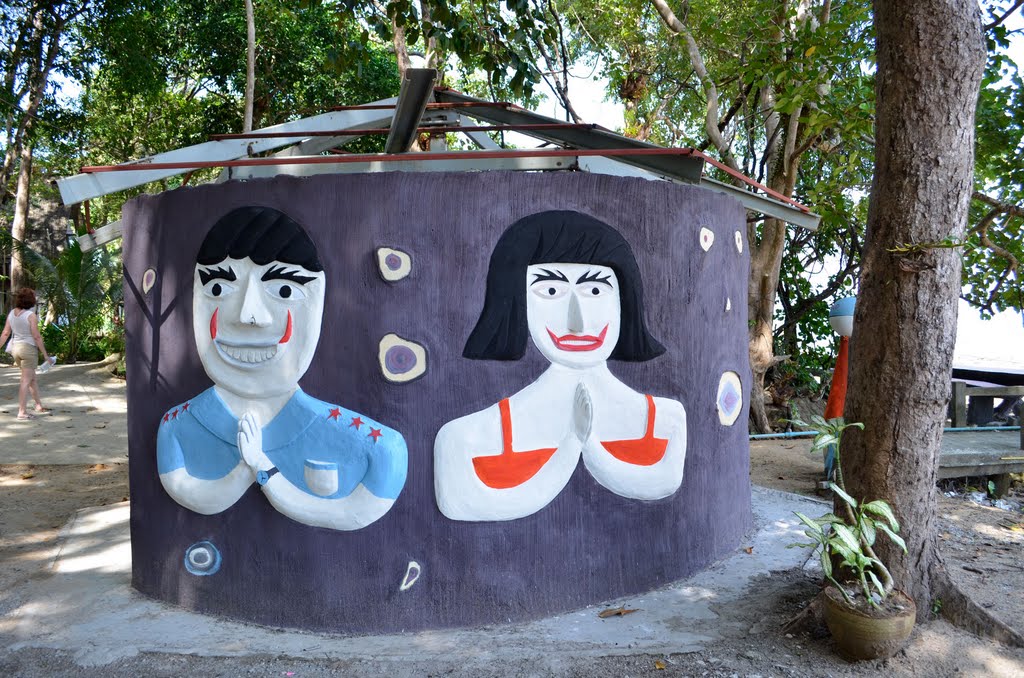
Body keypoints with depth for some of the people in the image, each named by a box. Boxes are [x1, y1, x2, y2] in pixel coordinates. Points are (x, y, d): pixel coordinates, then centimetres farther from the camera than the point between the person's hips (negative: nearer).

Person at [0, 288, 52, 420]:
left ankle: (39, 405, 28)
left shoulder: (11, 313, 3)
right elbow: (37, 337, -16)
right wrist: (45, 354, -10)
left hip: (15, 347, 7)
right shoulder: (31, 316, -16)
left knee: (32, 378, 19)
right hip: (29, 348, -7)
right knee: (26, 381, -2)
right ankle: (22, 412, -1)